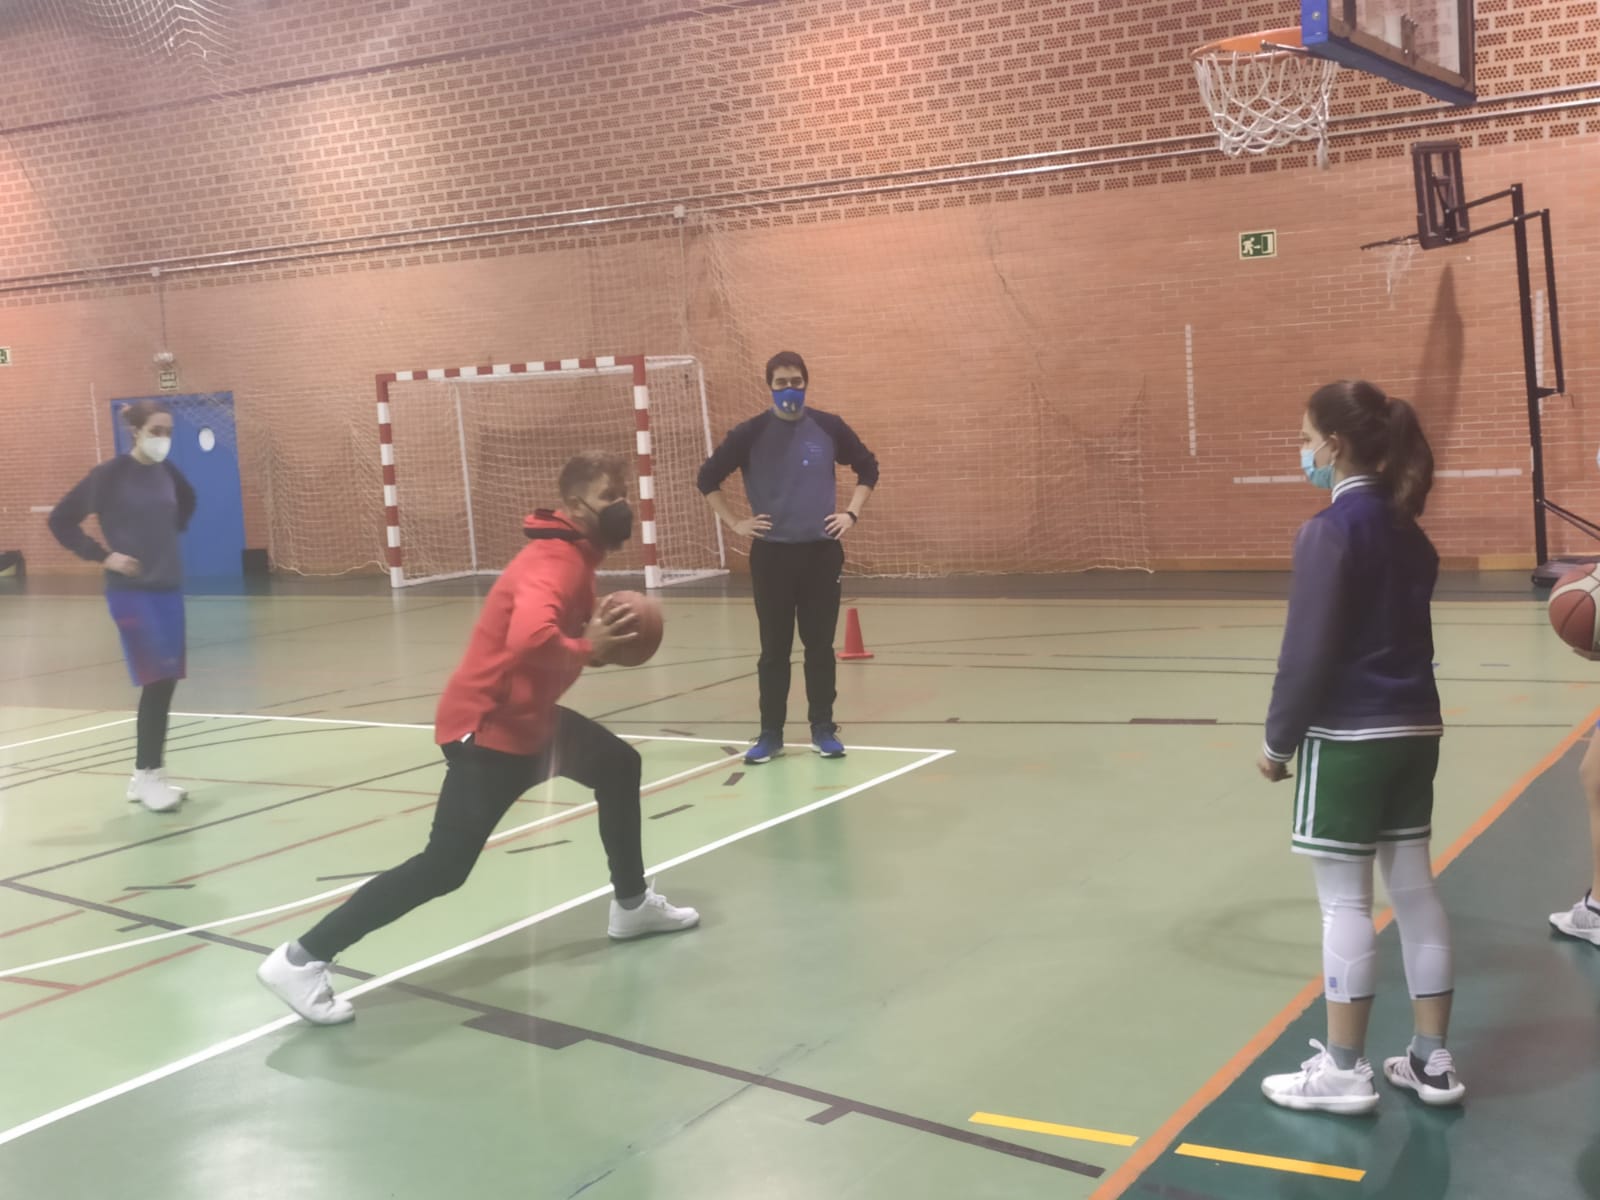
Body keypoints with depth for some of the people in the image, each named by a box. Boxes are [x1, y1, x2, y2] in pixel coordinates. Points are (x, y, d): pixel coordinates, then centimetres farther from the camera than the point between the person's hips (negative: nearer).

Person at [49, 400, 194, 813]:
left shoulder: (166, 472, 6)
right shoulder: (111, 474, -11)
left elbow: (187, 500, 29)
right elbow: (61, 520, -8)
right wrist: (103, 556, -12)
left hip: (168, 587, 6)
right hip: (131, 590, -6)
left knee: (166, 681, 7)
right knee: (157, 679, -11)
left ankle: (148, 774, 16)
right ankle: (146, 774, -1)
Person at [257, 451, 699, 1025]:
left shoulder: (575, 556, 10)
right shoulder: (555, 563, -23)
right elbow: (530, 639, -41)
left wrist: (602, 636, -3)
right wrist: (587, 650, -24)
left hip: (528, 717, 11)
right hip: (489, 728, -11)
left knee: (619, 765, 24)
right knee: (444, 866, -14)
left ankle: (632, 904, 39)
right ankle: (301, 960, -11)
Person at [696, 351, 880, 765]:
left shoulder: (829, 428, 2)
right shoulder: (751, 433, -2)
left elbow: (868, 468, 14)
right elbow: (708, 478, 4)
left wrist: (851, 513, 5)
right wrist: (735, 523, -1)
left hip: (822, 552, 1)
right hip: (771, 554, -1)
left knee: (820, 646, 6)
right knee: (774, 649, 4)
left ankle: (823, 729, 16)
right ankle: (770, 734, 12)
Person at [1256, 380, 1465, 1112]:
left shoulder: (1332, 531, -16)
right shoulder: (1406, 527, 10)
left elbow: (1310, 650, -16)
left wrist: (1280, 739, -7)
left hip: (1349, 738, -8)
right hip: (1414, 729, 8)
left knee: (1344, 902, 1)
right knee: (1414, 892, 12)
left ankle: (1343, 1071, 10)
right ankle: (1433, 1062, 20)